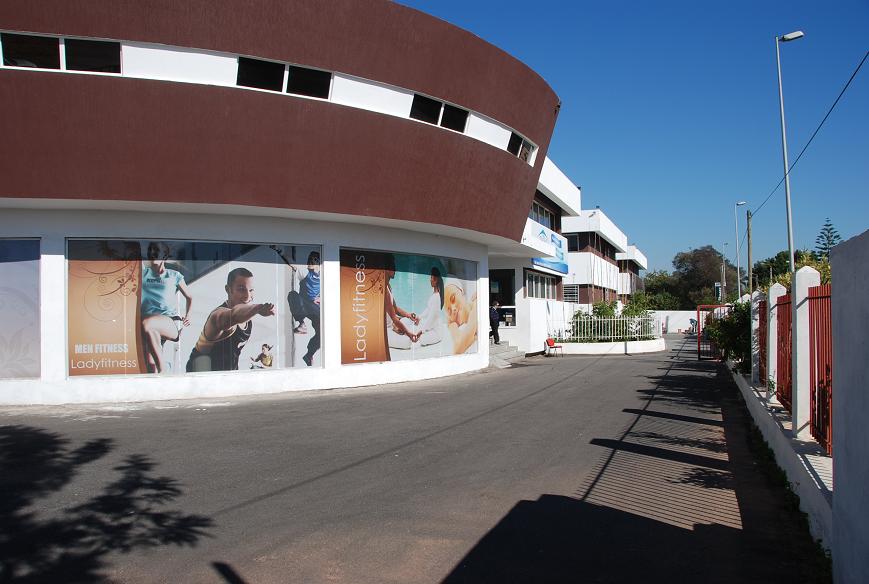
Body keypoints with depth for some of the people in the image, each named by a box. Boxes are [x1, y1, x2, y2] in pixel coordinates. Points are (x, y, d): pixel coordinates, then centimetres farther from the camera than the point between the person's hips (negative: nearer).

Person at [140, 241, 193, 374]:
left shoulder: (174, 276, 18)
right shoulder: (143, 274, 24)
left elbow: (189, 297, 27)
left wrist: (186, 317, 19)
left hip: (171, 323, -3)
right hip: (153, 328, 3)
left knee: (147, 324, -39)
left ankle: (162, 368, -30)